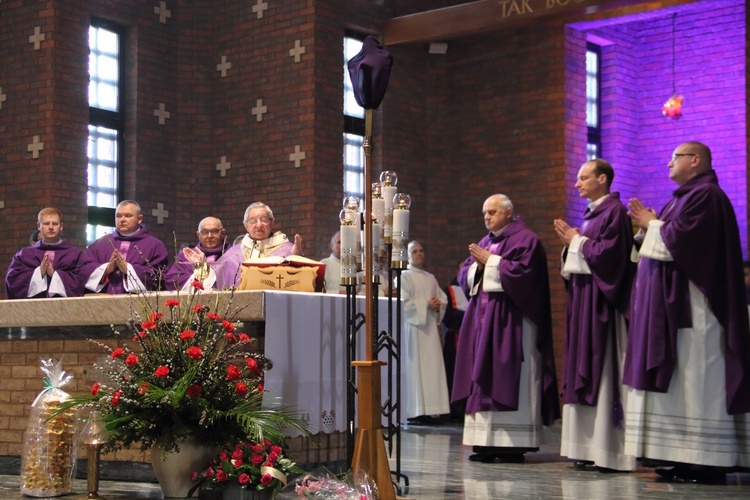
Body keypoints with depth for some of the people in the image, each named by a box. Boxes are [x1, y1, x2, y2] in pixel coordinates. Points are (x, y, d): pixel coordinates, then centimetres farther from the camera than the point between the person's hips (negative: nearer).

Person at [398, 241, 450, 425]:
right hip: (412, 326, -6)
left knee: (432, 366, 0)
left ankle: (429, 410, 1)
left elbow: (443, 298, 19)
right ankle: (414, 412, -9)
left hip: (430, 325, 6)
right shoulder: (404, 277, 0)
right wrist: (426, 305, -14)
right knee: (414, 366, -9)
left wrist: (438, 305, -3)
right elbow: (403, 302, -10)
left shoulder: (430, 278, 19)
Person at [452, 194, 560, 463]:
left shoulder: (525, 240, -4)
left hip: (510, 320, -8)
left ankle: (513, 444, -8)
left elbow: (523, 271, -17)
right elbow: (465, 276, 18)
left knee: (509, 379, -9)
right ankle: (486, 442, 3)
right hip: (483, 319, 8)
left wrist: (490, 261, -10)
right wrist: (477, 265, -3)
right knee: (482, 379, 2)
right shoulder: (484, 242, 21)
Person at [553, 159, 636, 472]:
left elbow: (609, 253, -20)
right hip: (583, 299, 9)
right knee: (585, 374, 7)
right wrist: (571, 242, 5)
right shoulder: (591, 214, 18)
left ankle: (608, 452, -8)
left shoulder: (614, 212, -9)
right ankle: (590, 449, 10)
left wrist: (577, 241, -9)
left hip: (601, 303, -9)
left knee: (602, 370, -10)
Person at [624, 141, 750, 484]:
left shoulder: (705, 196, -11)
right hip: (674, 308, 11)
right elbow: (669, 242, 23)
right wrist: (649, 225, 8)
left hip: (692, 308, -11)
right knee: (681, 382, 7)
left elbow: (677, 241, -21)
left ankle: (707, 464, -9)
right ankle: (687, 457, 9)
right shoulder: (686, 197, 21)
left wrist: (652, 224, -5)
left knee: (696, 382, -10)